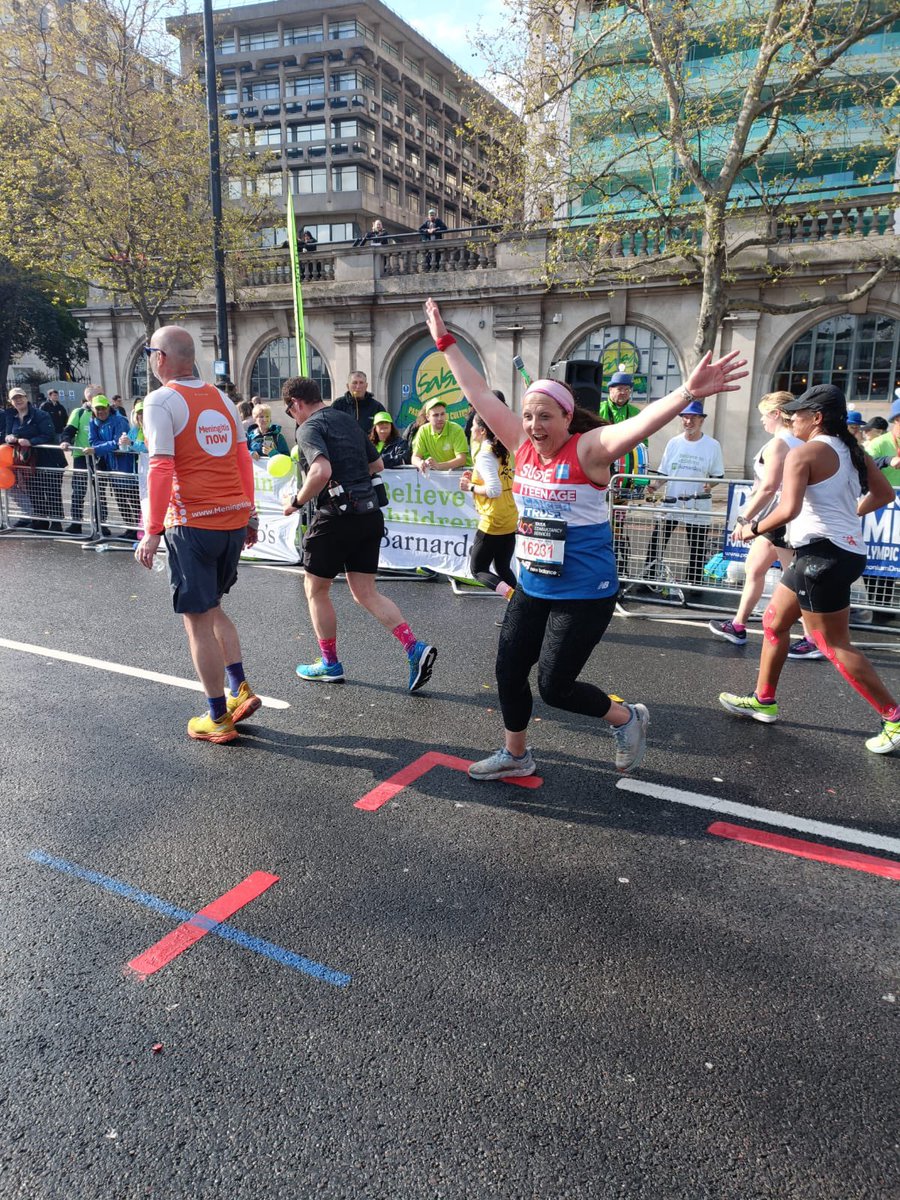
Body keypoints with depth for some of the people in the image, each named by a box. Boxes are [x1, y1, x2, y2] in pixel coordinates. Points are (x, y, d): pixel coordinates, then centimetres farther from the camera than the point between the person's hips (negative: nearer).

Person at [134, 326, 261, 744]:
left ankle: (218, 719, 12)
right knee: (212, 608, 24)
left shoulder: (161, 401, -8)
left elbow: (161, 469, -15)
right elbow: (244, 460, 12)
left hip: (192, 524, -7)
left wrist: (152, 532, -13)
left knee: (198, 621, 5)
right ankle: (241, 690, 19)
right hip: (234, 520, 7)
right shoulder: (222, 399, 12)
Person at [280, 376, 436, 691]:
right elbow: (377, 464, 24)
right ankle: (415, 648, -4)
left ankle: (330, 664, 21)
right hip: (370, 514, 7)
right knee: (365, 592, 11)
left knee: (315, 589, 12)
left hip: (337, 516, -7)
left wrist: (297, 502, -12)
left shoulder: (309, 428, -9)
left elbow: (321, 471, -26)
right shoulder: (348, 420, 16)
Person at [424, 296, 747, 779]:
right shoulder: (522, 445, 0)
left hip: (584, 594, -6)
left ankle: (627, 718, 28)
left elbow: (641, 422, -32)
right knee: (509, 671, 12)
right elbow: (479, 394, 5)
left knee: (554, 686, -1)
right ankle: (515, 755, 36)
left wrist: (688, 392, -48)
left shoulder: (587, 450, -15)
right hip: (532, 588, 7)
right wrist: (445, 342, 8)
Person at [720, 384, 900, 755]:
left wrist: (753, 528, -11)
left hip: (824, 554, -10)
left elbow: (789, 510, -27)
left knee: (834, 645, 0)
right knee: (774, 621, 17)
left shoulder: (804, 453, -14)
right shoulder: (851, 450, 12)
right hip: (846, 549, 10)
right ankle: (764, 700, 27)